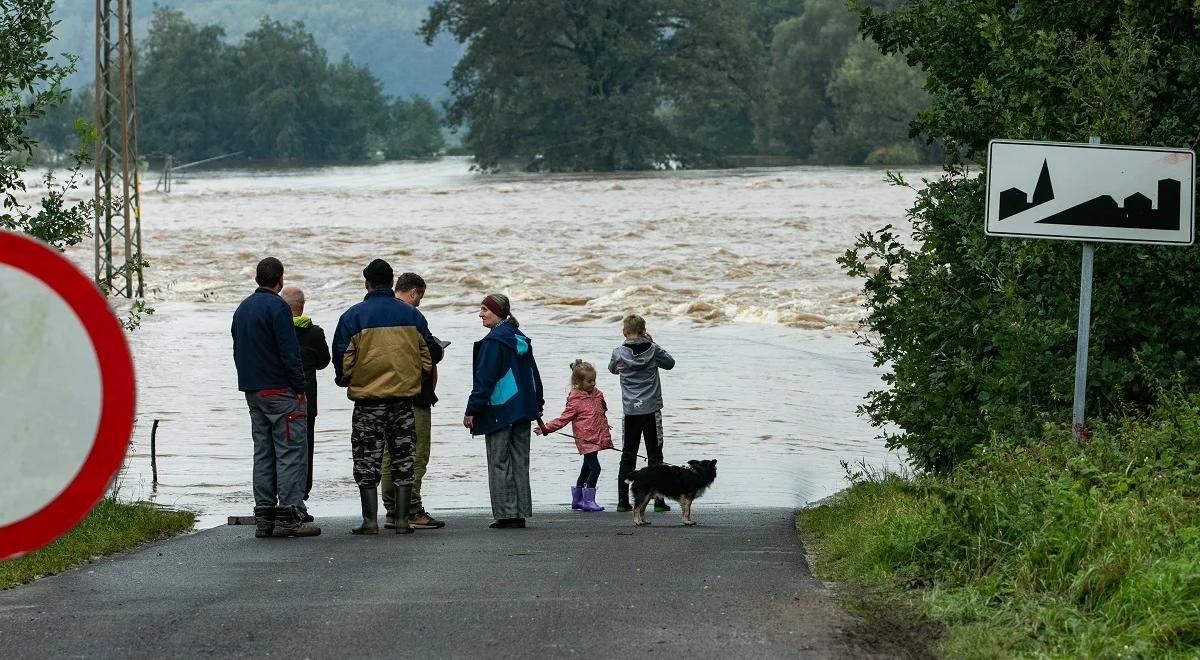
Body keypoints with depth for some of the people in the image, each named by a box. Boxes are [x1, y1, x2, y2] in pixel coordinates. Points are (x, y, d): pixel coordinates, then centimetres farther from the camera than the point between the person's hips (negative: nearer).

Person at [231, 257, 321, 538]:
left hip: (252, 391, 8)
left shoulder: (242, 309, 16)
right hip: (280, 390, -8)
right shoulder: (277, 307, -12)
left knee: (263, 452, 10)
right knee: (291, 452, -7)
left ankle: (264, 516, 8)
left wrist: (249, 383, 18)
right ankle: (289, 517, -13)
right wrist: (299, 388, -11)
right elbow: (289, 353, -16)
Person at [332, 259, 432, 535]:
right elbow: (426, 356, 8)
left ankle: (370, 520, 1)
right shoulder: (411, 315, 4)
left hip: (368, 400, -2)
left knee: (367, 460, 4)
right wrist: (418, 383, 24)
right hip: (404, 397, 3)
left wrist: (344, 380, 14)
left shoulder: (353, 316, -6)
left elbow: (343, 358, -5)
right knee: (403, 459, 9)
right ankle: (402, 519, 5)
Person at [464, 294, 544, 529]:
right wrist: (538, 404, 25)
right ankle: (520, 514, 10)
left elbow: (484, 379, -15)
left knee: (499, 461, -2)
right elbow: (533, 374, 19)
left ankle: (505, 513, -5)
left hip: (500, 410, -8)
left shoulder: (493, 341, -12)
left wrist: (471, 410, -13)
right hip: (523, 409, 8)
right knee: (520, 461, 10)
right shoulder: (521, 339, 13)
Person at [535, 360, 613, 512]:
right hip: (585, 440, -8)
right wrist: (546, 428, -20)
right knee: (595, 468, -16)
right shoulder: (575, 400, -12)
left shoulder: (597, 394, 9)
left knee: (587, 468, 17)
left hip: (597, 438, 8)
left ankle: (577, 499, 29)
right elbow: (563, 419, -11)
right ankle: (588, 501, -13)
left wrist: (605, 435, 29)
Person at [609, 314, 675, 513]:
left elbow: (613, 368, 17)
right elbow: (670, 363, 13)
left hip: (630, 412, 0)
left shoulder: (619, 353, -5)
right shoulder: (653, 350, -6)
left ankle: (622, 501, 4)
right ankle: (659, 500, 0)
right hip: (652, 411, 0)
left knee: (627, 457, 8)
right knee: (655, 456, 5)